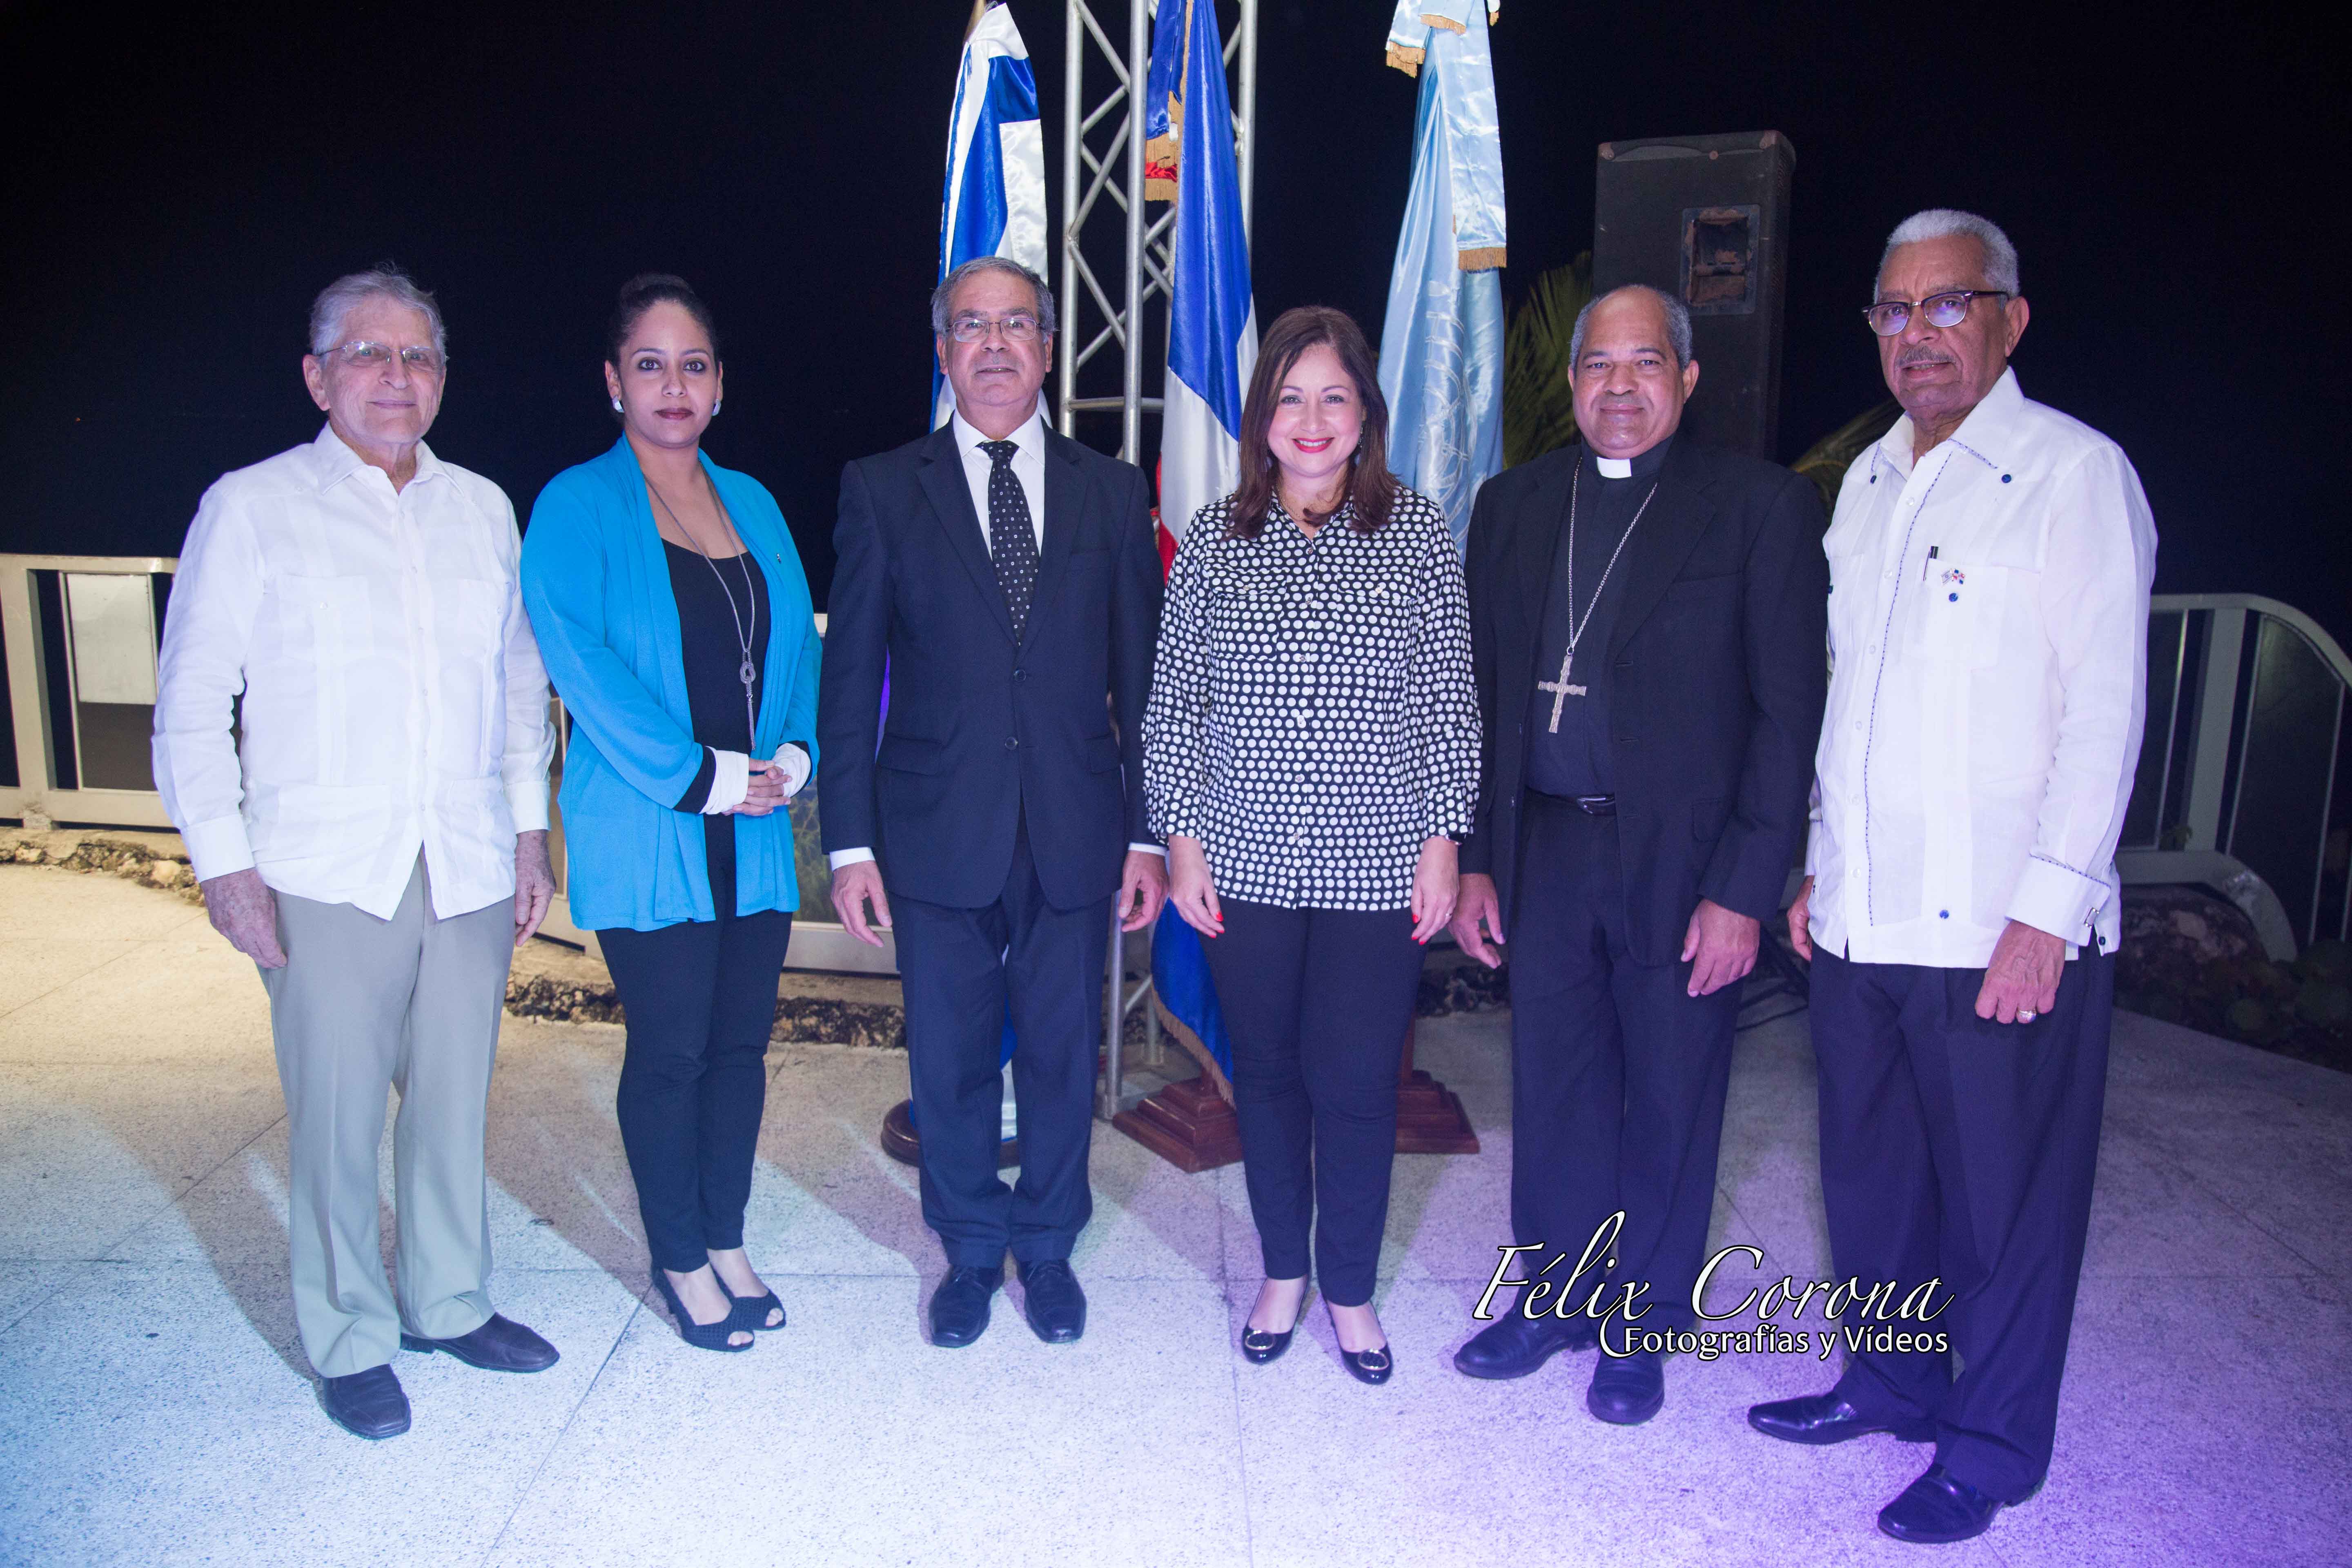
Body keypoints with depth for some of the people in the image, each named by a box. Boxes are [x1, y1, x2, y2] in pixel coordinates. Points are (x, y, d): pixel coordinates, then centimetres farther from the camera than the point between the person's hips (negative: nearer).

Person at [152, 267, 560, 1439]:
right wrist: (223, 861, -6)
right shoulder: (251, 508, 0)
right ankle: (350, 1342, 21)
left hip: (470, 869, 4)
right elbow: (192, 704, 0)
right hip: (328, 876, -3)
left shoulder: (482, 508, 11)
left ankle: (447, 1303, 30)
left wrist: (529, 828, 12)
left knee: (454, 1097, 12)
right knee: (337, 1113, 3)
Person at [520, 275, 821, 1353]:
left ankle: (726, 1242, 29)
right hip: (647, 838, -5)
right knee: (670, 1052, 4)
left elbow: (798, 644, 11)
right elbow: (582, 660, -13)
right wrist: (703, 776, -15)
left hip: (754, 833, 5)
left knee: (741, 1042, 11)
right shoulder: (577, 506, -4)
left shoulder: (752, 503, 12)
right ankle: (681, 1262, 23)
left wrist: (790, 758, -6)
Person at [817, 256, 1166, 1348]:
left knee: (1062, 1054, 12)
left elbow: (1141, 674, 6)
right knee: (949, 1061, 10)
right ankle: (972, 1253, 32)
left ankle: (1048, 1248, 34)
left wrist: (1150, 831, 2)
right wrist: (851, 842, -4)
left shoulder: (1111, 491, 6)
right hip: (937, 834, -1)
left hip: (1076, 834, 1)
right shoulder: (882, 490, 3)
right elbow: (849, 678, 1)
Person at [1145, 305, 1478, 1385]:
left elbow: (1450, 699, 2)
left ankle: (1350, 1291, 27)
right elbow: (1173, 702, 5)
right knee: (1265, 1074, 13)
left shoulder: (1417, 533, 1)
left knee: (1357, 1085, 5)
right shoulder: (1214, 538, 3)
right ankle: (1283, 1272, 33)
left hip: (1375, 867, -1)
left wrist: (1444, 837, -2)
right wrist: (1181, 837, 0)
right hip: (1245, 861, 1)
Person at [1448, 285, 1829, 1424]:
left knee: (1666, 1105, 10)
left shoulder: (1762, 506, -4)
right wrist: (1473, 857, 5)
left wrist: (1745, 890, -13)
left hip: (1682, 861, -3)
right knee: (1552, 1088, 14)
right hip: (1545, 850, 3)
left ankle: (1638, 1326, 30)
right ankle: (1554, 1296, 34)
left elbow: (1788, 712, -7)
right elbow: (1480, 691, 9)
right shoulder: (1514, 504, 8)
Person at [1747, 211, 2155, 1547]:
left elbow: (2105, 707, -11)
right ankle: (1893, 1384, 37)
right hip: (1865, 923, 6)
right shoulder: (1871, 481, 13)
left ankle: (1992, 1451, 26)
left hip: (2004, 933, -6)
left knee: (2004, 1203, 7)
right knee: (1873, 1179, 17)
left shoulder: (2077, 473, -6)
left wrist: (2047, 911, -16)